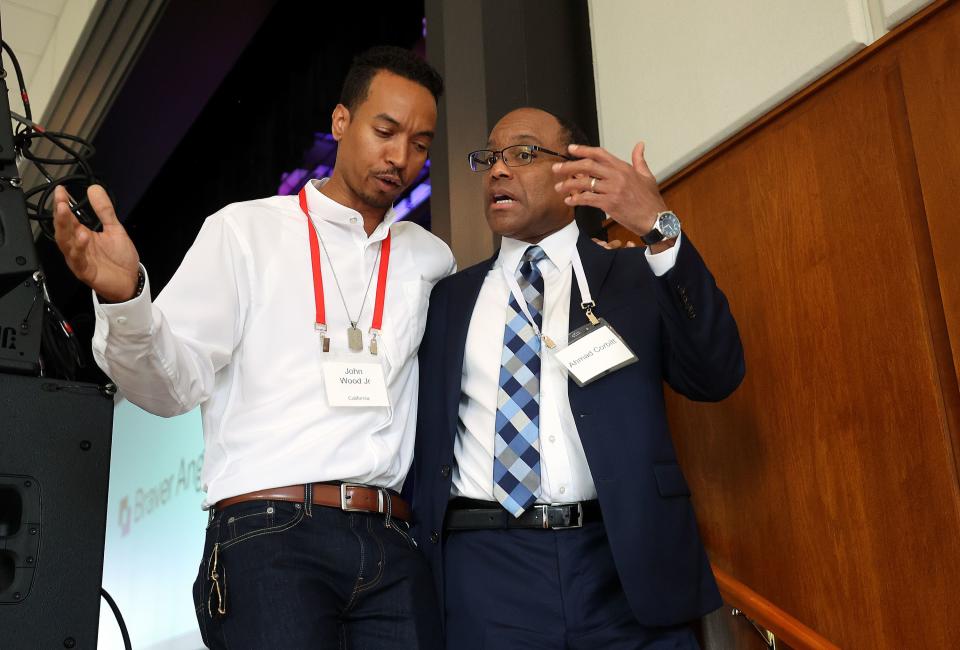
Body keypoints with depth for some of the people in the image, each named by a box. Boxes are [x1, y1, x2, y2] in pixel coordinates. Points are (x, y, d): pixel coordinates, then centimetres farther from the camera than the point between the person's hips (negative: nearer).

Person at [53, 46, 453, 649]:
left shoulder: (430, 257, 16)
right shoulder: (246, 228, 6)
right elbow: (175, 384, -2)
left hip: (392, 549, 4)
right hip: (269, 533, -3)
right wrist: (124, 298, -20)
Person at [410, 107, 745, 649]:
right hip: (485, 565, 1)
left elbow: (716, 376, -8)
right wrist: (414, 557, -3)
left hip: (622, 562, -1)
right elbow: (424, 436, 11)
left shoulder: (634, 275, 7)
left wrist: (661, 231, -18)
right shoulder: (449, 298, 12)